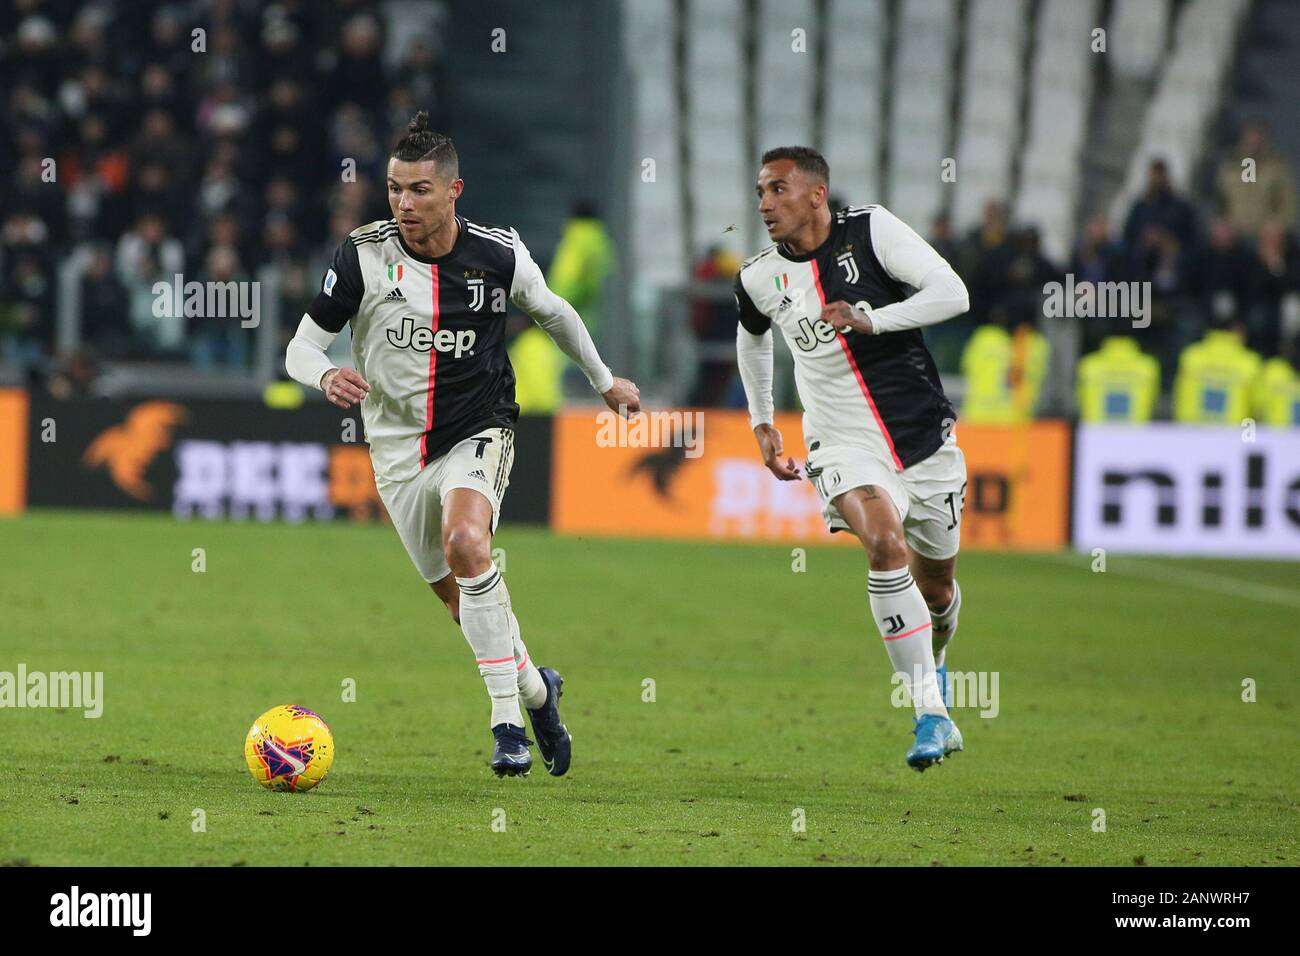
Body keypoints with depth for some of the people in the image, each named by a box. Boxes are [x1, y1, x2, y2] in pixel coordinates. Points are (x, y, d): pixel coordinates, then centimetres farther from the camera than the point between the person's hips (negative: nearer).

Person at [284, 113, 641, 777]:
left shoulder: (498, 255, -9)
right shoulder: (363, 255, -11)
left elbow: (553, 312, 12)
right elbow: (303, 344, -5)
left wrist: (604, 380, 24)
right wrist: (325, 376, -29)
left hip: (478, 434, -2)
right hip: (398, 445, 2)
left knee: (465, 544, -30)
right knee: (456, 596, 9)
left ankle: (507, 722, -24)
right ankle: (534, 687, 37)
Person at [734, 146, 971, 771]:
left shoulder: (871, 231, -9)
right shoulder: (760, 280, 0)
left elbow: (952, 293, -16)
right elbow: (752, 338, 23)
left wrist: (871, 320, -26)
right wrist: (761, 423, 20)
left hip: (926, 438, 0)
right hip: (846, 448, 0)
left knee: (936, 584, 13)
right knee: (885, 544, -28)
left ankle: (933, 665, 49)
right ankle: (931, 715, -25)